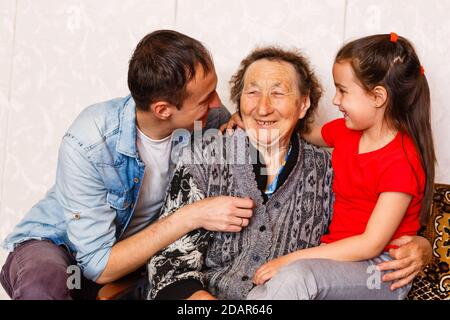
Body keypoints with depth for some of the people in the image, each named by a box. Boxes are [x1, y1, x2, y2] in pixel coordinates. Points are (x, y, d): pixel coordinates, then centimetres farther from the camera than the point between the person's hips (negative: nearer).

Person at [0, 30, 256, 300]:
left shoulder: (212, 119, -16)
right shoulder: (87, 145, -29)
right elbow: (98, 266, -26)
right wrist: (191, 217, -31)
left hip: (135, 248, 6)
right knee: (44, 280, -38)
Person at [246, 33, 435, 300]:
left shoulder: (402, 160, -18)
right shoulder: (345, 131, 4)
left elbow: (372, 245, -20)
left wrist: (292, 259, -22)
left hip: (381, 270, -6)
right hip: (340, 255, 6)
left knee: (296, 276, -34)